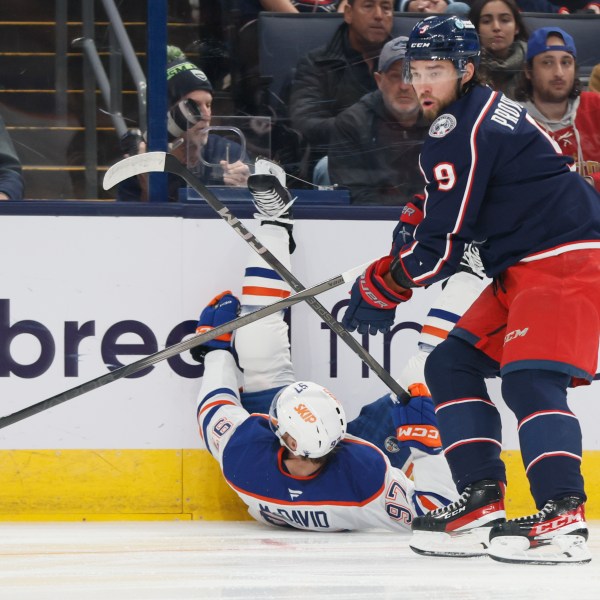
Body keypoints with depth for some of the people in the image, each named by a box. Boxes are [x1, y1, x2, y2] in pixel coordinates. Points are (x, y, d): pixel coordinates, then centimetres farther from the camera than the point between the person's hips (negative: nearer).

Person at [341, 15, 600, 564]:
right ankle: (482, 501, 6)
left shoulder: (461, 131, -15)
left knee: (530, 378, -25)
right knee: (452, 365, 9)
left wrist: (380, 287, -1)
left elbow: (440, 245, -14)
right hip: (522, 271, 11)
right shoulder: (491, 110, 18)